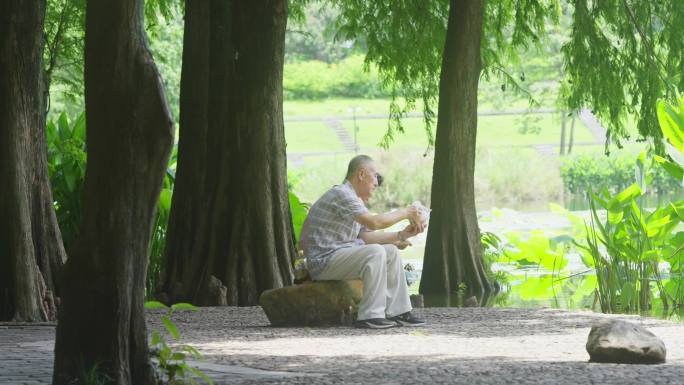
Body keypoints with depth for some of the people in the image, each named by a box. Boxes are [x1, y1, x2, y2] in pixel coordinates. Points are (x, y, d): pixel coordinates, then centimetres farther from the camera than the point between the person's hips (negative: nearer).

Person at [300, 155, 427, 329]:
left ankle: (397, 313, 7)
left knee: (391, 251, 10)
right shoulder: (341, 194, -16)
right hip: (323, 260, -11)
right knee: (375, 252, -27)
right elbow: (374, 222, -26)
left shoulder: (355, 199, 18)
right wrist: (405, 213, -14)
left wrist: (401, 235, 6)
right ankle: (370, 316, -26)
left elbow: (366, 236, 14)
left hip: (340, 254, 11)